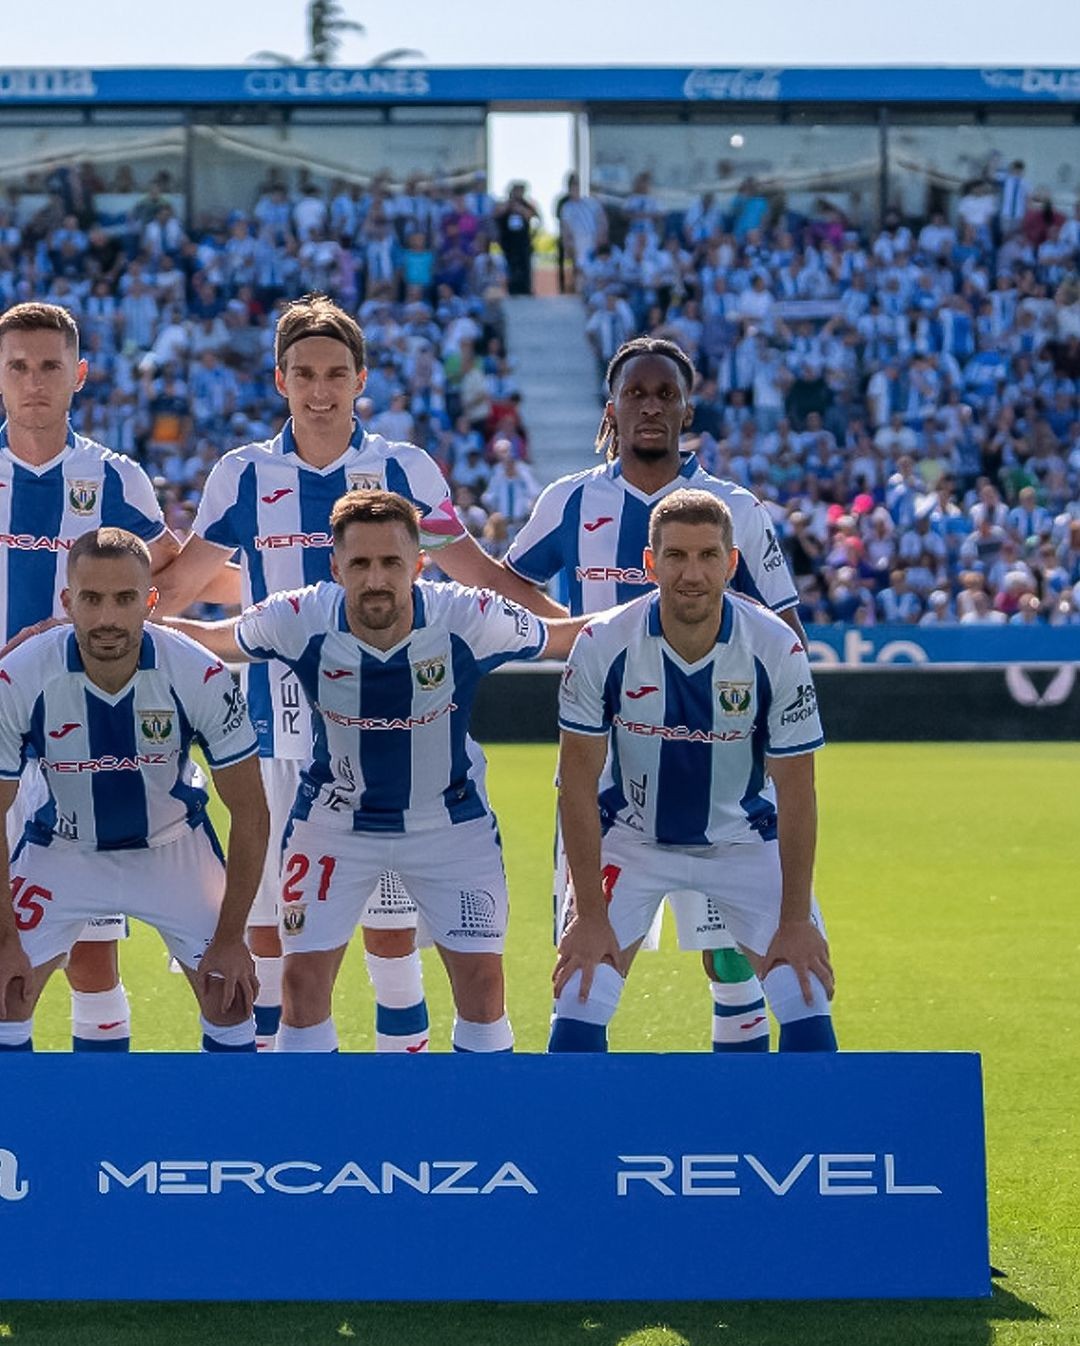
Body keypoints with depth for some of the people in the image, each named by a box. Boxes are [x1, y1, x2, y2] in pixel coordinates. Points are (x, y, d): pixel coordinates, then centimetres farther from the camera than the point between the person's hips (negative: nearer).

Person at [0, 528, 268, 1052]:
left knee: (230, 1001, -6)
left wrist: (230, 937, -17)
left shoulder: (200, 676, -27)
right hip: (60, 848, 0)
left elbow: (250, 814, -16)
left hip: (173, 847, 0)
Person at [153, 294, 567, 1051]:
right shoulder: (243, 475, 4)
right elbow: (179, 585, 12)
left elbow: (478, 573, 7)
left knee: (391, 918, 0)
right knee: (268, 917, 3)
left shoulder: (405, 470, 2)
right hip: (278, 731, 1)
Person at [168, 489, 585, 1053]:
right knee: (304, 978, -5)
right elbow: (219, 639, -2)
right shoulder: (299, 621, -23)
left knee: (481, 978, -3)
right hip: (333, 822, 0)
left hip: (452, 821, 0)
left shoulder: (470, 619, -25)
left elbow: (564, 637, -7)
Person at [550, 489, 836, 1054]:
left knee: (809, 1017, -12)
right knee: (576, 1020, -13)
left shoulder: (776, 649, -21)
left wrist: (795, 919, -15)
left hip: (745, 841, 0)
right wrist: (590, 914, -16)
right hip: (631, 838, 0)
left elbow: (795, 790, -13)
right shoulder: (602, 645, -21)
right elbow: (578, 782, -15)